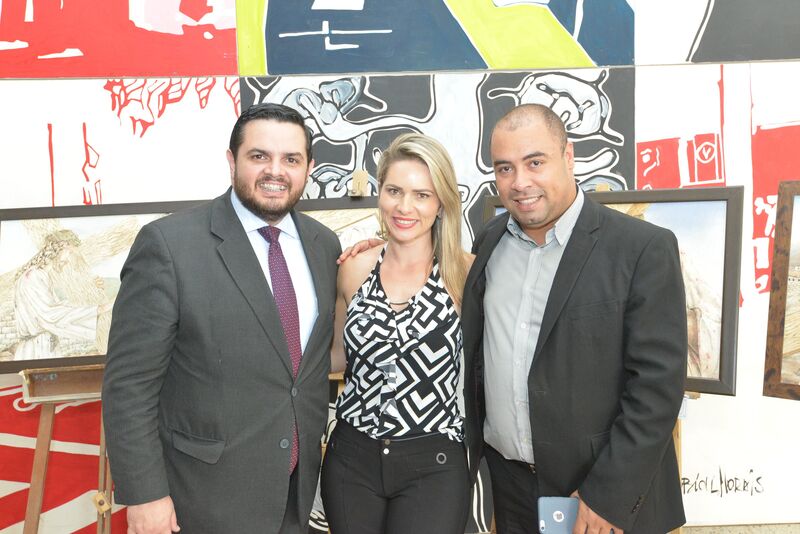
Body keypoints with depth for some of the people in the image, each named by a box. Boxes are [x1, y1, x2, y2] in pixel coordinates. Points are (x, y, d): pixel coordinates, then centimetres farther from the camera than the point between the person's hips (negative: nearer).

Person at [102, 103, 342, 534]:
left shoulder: (324, 245, 1)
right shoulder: (169, 243, -16)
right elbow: (129, 382, -14)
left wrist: (311, 446, 10)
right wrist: (144, 494, -14)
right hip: (207, 498, -4)